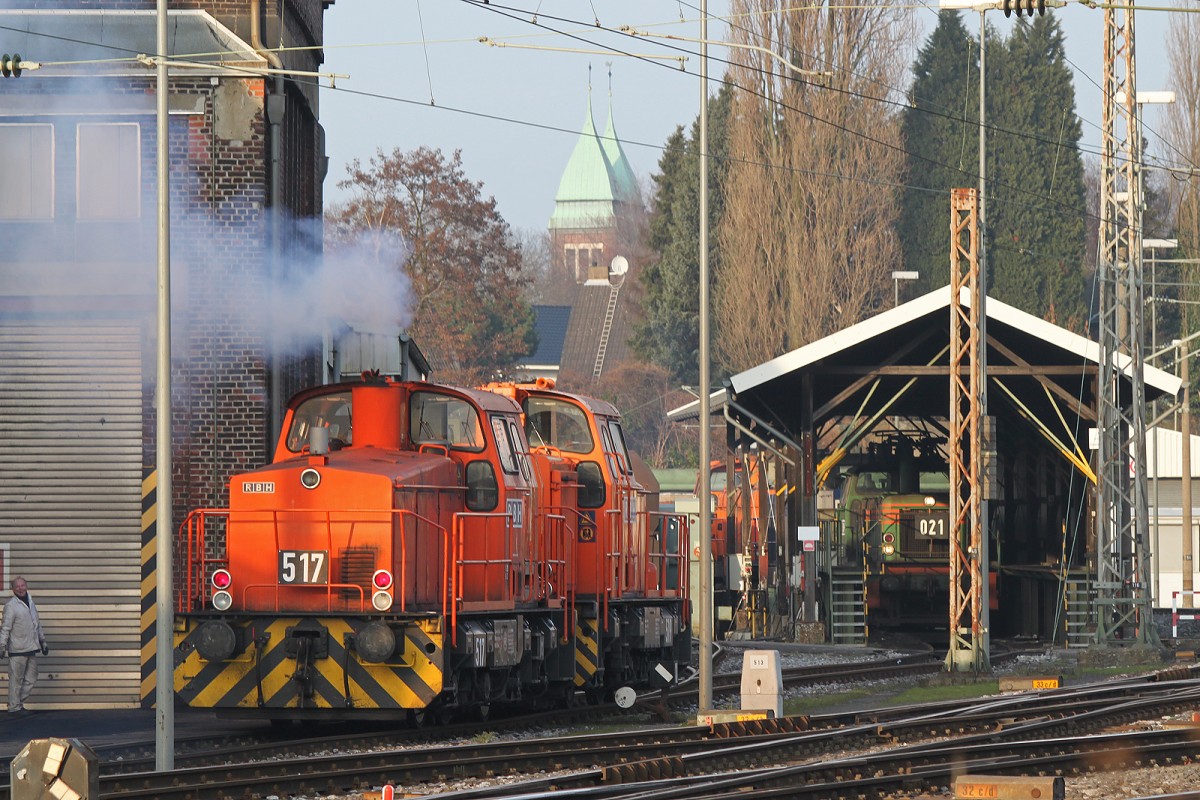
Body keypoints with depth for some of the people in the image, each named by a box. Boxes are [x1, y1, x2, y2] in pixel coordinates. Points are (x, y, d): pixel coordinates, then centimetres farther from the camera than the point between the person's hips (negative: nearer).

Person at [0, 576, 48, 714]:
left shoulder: (31, 603, 14)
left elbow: (37, 624, 23)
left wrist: (43, 642, 25)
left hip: (31, 648, 7)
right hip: (17, 650, -7)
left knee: (31, 679, 11)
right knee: (16, 680, -2)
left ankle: (19, 702, 22)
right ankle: (14, 707, 4)